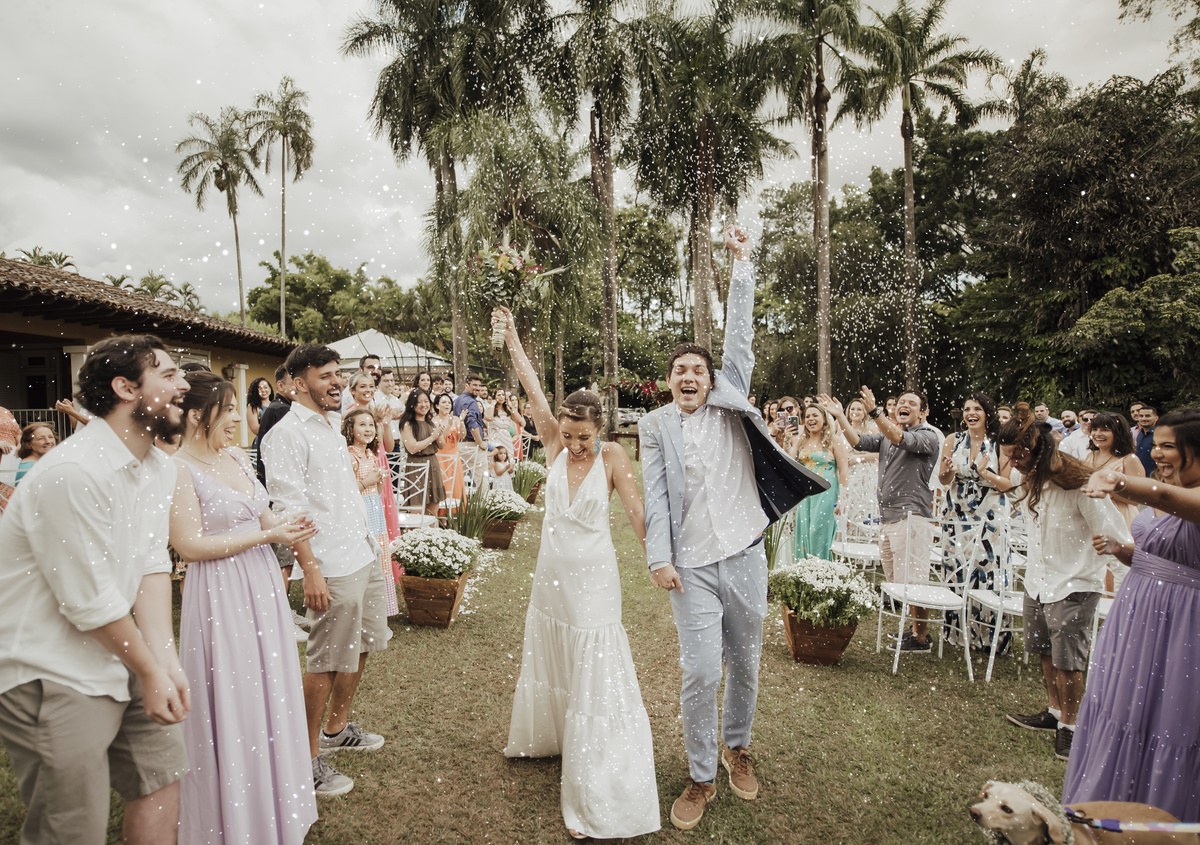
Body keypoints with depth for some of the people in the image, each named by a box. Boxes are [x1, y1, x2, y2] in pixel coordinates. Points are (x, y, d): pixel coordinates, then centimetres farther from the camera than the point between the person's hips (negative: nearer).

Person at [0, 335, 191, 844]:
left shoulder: (160, 468, 3)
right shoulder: (73, 473, -25)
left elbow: (152, 565, 1)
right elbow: (91, 602, -20)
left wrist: (166, 658, -9)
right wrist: (151, 670, -8)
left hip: (116, 657, 8)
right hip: (51, 675, -8)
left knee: (163, 773, 15)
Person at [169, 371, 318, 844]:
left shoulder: (236, 458, 9)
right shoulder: (177, 469, -14)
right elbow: (190, 545, -18)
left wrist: (287, 531, -6)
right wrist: (268, 535, -16)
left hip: (262, 587, 7)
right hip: (219, 596, -7)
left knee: (270, 695, 15)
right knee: (232, 706, 5)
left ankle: (273, 806, 33)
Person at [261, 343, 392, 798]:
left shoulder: (331, 426, 14)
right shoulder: (287, 433, -14)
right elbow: (289, 509, -19)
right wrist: (311, 569, -22)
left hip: (364, 555, 9)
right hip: (332, 565, -9)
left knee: (359, 647, 20)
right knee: (328, 660, 2)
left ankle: (337, 728, 38)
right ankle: (308, 756, 18)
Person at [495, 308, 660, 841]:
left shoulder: (612, 456, -12)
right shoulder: (555, 445, -4)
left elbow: (635, 511, -12)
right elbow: (533, 391, -8)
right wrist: (511, 337, -10)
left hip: (592, 576, -4)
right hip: (551, 570, 5)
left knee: (595, 677, 0)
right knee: (549, 662, 22)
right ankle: (546, 738, 48)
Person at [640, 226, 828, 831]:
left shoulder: (730, 403, 7)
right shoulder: (655, 424, 5)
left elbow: (740, 338, 2)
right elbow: (654, 493, 0)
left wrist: (741, 262, -1)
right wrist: (659, 557, -8)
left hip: (744, 557, 2)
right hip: (691, 566, -2)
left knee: (744, 665, 14)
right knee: (701, 673, -4)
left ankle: (737, 747, 39)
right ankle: (701, 778, 17)